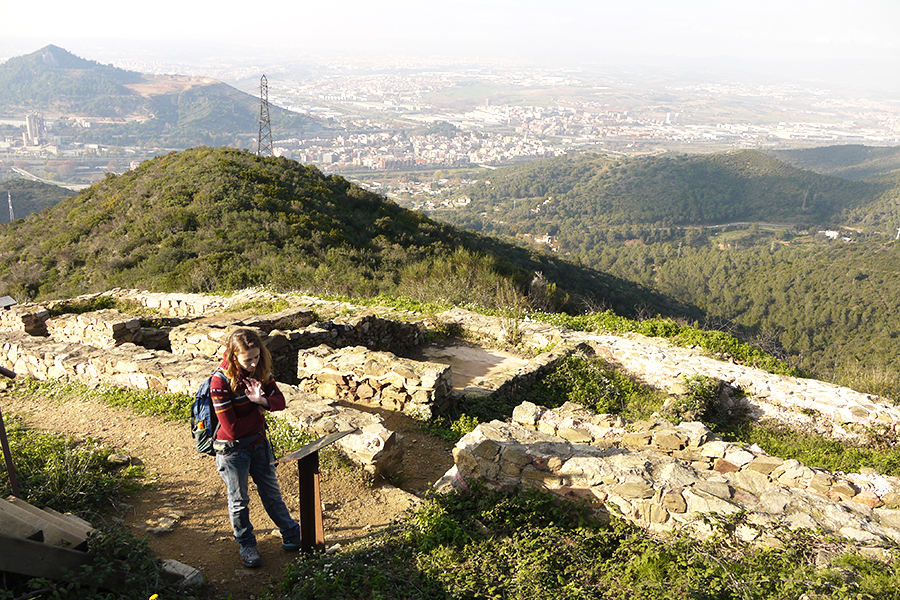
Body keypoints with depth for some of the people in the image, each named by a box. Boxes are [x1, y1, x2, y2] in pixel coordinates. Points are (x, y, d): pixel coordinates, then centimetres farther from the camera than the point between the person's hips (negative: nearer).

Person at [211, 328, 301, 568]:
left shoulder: (260, 370, -8)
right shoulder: (221, 382, -26)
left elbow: (280, 401, -3)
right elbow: (232, 429, -25)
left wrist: (263, 400, -24)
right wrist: (259, 410, -13)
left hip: (258, 442, 5)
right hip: (232, 449, -5)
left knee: (271, 492, 18)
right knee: (239, 500, 11)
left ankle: (291, 533, 34)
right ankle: (246, 544, 31)